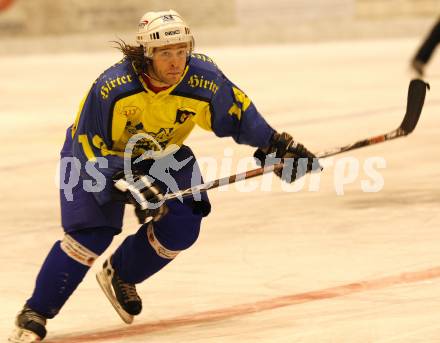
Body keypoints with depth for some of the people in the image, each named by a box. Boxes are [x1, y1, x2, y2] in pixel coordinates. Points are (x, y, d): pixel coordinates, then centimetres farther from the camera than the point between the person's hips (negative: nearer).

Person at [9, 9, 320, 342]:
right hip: (96, 154, -4)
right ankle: (34, 315, -6)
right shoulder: (111, 88, -36)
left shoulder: (205, 81, -26)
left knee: (183, 223, -13)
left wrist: (277, 145, -7)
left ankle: (119, 276, 15)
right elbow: (89, 146, -27)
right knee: (91, 235, -19)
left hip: (161, 154, 4)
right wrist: (129, 183, -35)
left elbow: (238, 113, -6)